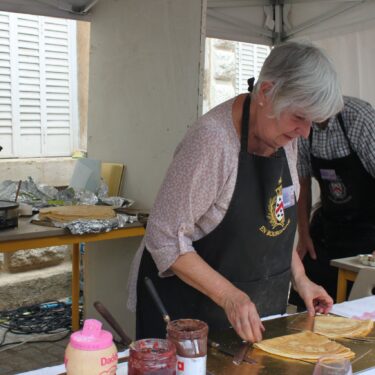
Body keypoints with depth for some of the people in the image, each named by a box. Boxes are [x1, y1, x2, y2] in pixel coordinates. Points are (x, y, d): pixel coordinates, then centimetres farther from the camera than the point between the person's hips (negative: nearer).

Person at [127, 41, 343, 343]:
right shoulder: (213, 138, -27)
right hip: (189, 304, -7)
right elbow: (166, 239, -24)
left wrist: (299, 277, 3)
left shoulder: (284, 135, -3)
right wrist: (229, 296, -29)